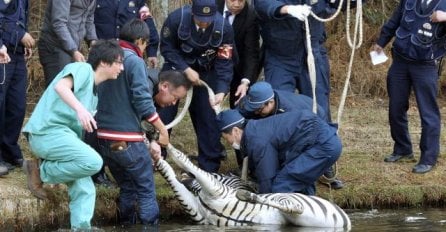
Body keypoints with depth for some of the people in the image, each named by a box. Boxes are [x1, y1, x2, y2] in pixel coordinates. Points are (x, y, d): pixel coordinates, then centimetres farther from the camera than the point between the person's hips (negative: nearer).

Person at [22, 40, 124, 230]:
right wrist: (80, 108, -39)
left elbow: (84, 127, 26)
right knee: (93, 162, -25)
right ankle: (41, 171, -11)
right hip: (47, 131, -9)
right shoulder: (83, 69, -2)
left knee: (85, 189, -1)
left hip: (62, 136, 9)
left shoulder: (94, 91, 25)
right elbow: (60, 86, -22)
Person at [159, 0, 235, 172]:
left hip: (205, 72, 1)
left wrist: (221, 91, -33)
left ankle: (209, 167, 7)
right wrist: (186, 70, -24)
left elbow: (224, 63, -19)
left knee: (208, 117, -3)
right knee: (163, 113, -1)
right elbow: (167, 48, -14)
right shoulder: (177, 18, -27)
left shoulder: (223, 28, -24)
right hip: (176, 67, -1)